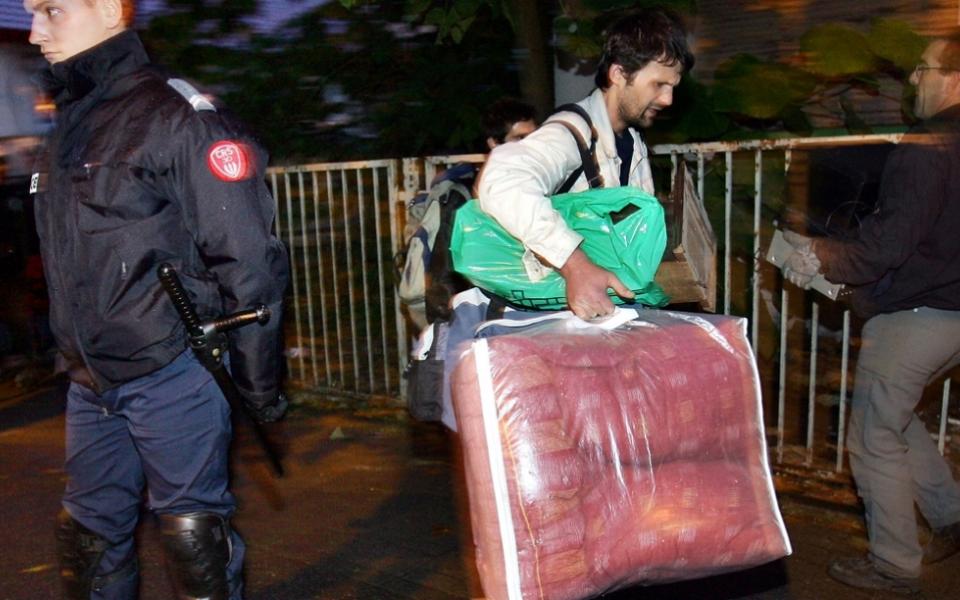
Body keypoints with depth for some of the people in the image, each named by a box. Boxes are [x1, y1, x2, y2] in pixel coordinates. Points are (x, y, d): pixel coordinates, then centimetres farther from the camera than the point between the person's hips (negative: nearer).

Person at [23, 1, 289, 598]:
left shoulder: (180, 117, -13)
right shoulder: (69, 125, 12)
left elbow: (249, 263, -16)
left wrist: (260, 386, -14)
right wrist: (77, 356, 19)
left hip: (173, 375, -7)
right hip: (90, 380, 8)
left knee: (192, 532, 6)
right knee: (90, 530, 18)